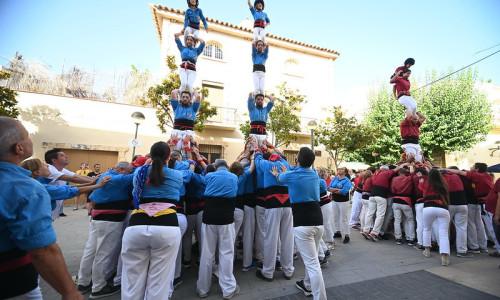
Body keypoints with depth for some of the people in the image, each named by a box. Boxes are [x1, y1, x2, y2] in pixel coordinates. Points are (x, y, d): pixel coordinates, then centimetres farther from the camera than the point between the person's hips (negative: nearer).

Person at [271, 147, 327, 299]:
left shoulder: (292, 176, -7)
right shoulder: (315, 175, 9)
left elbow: (280, 177, 17)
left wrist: (277, 174, 40)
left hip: (302, 223, -7)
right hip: (318, 221, 7)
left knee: (312, 263, -2)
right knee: (311, 258, 24)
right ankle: (308, 286, 44)